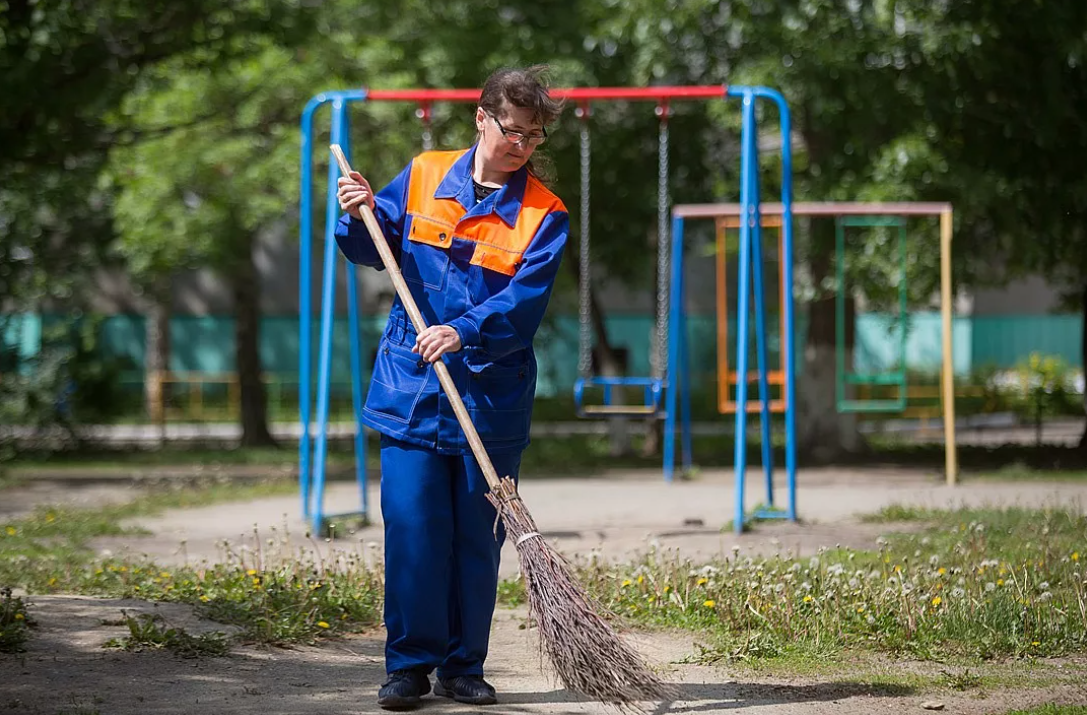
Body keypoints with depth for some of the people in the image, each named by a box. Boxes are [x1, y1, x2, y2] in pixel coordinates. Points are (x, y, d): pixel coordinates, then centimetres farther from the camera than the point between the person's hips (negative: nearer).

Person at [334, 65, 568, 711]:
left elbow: (524, 303, -14)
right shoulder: (424, 177, 6)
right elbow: (376, 248, 16)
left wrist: (465, 332, -29)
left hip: (491, 397, -1)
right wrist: (361, 217, -5)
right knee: (412, 529, -5)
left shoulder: (544, 215, -2)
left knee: (478, 537, 5)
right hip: (411, 388, 1)